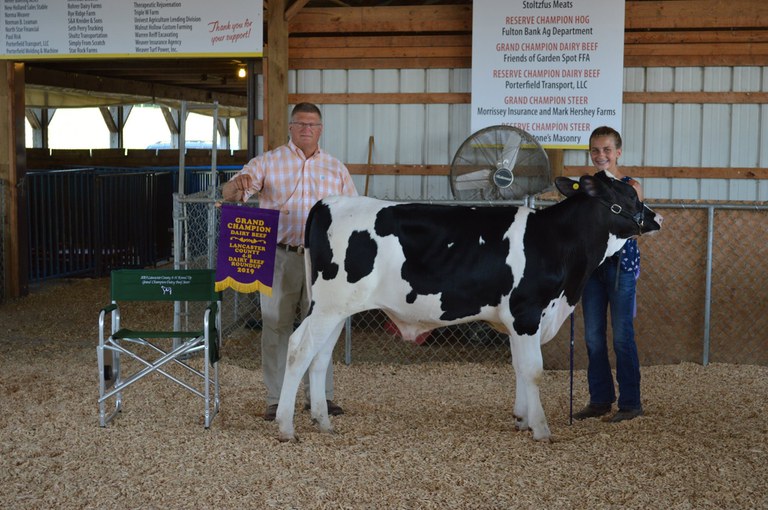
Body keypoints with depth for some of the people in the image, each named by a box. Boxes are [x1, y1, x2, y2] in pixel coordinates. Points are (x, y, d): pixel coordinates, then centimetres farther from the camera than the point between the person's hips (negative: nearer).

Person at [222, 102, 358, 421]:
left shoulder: (336, 168, 14)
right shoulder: (268, 162, 5)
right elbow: (229, 195, -3)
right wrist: (238, 185, -27)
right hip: (279, 257, -2)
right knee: (276, 325, 0)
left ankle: (321, 396, 15)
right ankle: (276, 399, 9)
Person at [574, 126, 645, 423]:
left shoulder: (631, 187, -3)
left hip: (621, 265, -5)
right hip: (591, 264, 5)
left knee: (622, 336, -2)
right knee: (593, 336, 8)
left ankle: (630, 403, 7)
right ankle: (600, 399, 19)